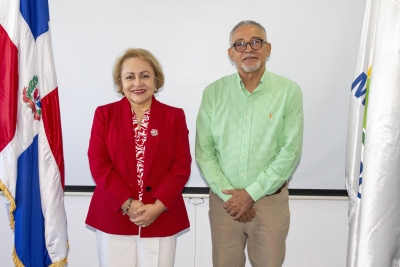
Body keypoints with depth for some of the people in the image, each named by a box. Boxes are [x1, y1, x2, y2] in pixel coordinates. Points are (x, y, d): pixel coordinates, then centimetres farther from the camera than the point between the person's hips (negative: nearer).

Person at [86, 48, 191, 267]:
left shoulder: (174, 116, 6)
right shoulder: (104, 114, 6)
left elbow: (181, 166, -1)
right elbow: (98, 165, -2)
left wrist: (158, 206, -13)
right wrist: (127, 204, -12)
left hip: (161, 218, 0)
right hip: (113, 216, 0)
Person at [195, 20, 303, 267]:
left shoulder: (289, 91, -5)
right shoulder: (213, 93, -1)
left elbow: (290, 152, -9)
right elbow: (204, 150, -2)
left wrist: (251, 193, -12)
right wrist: (227, 193, -10)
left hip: (270, 200, -1)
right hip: (223, 200, 1)